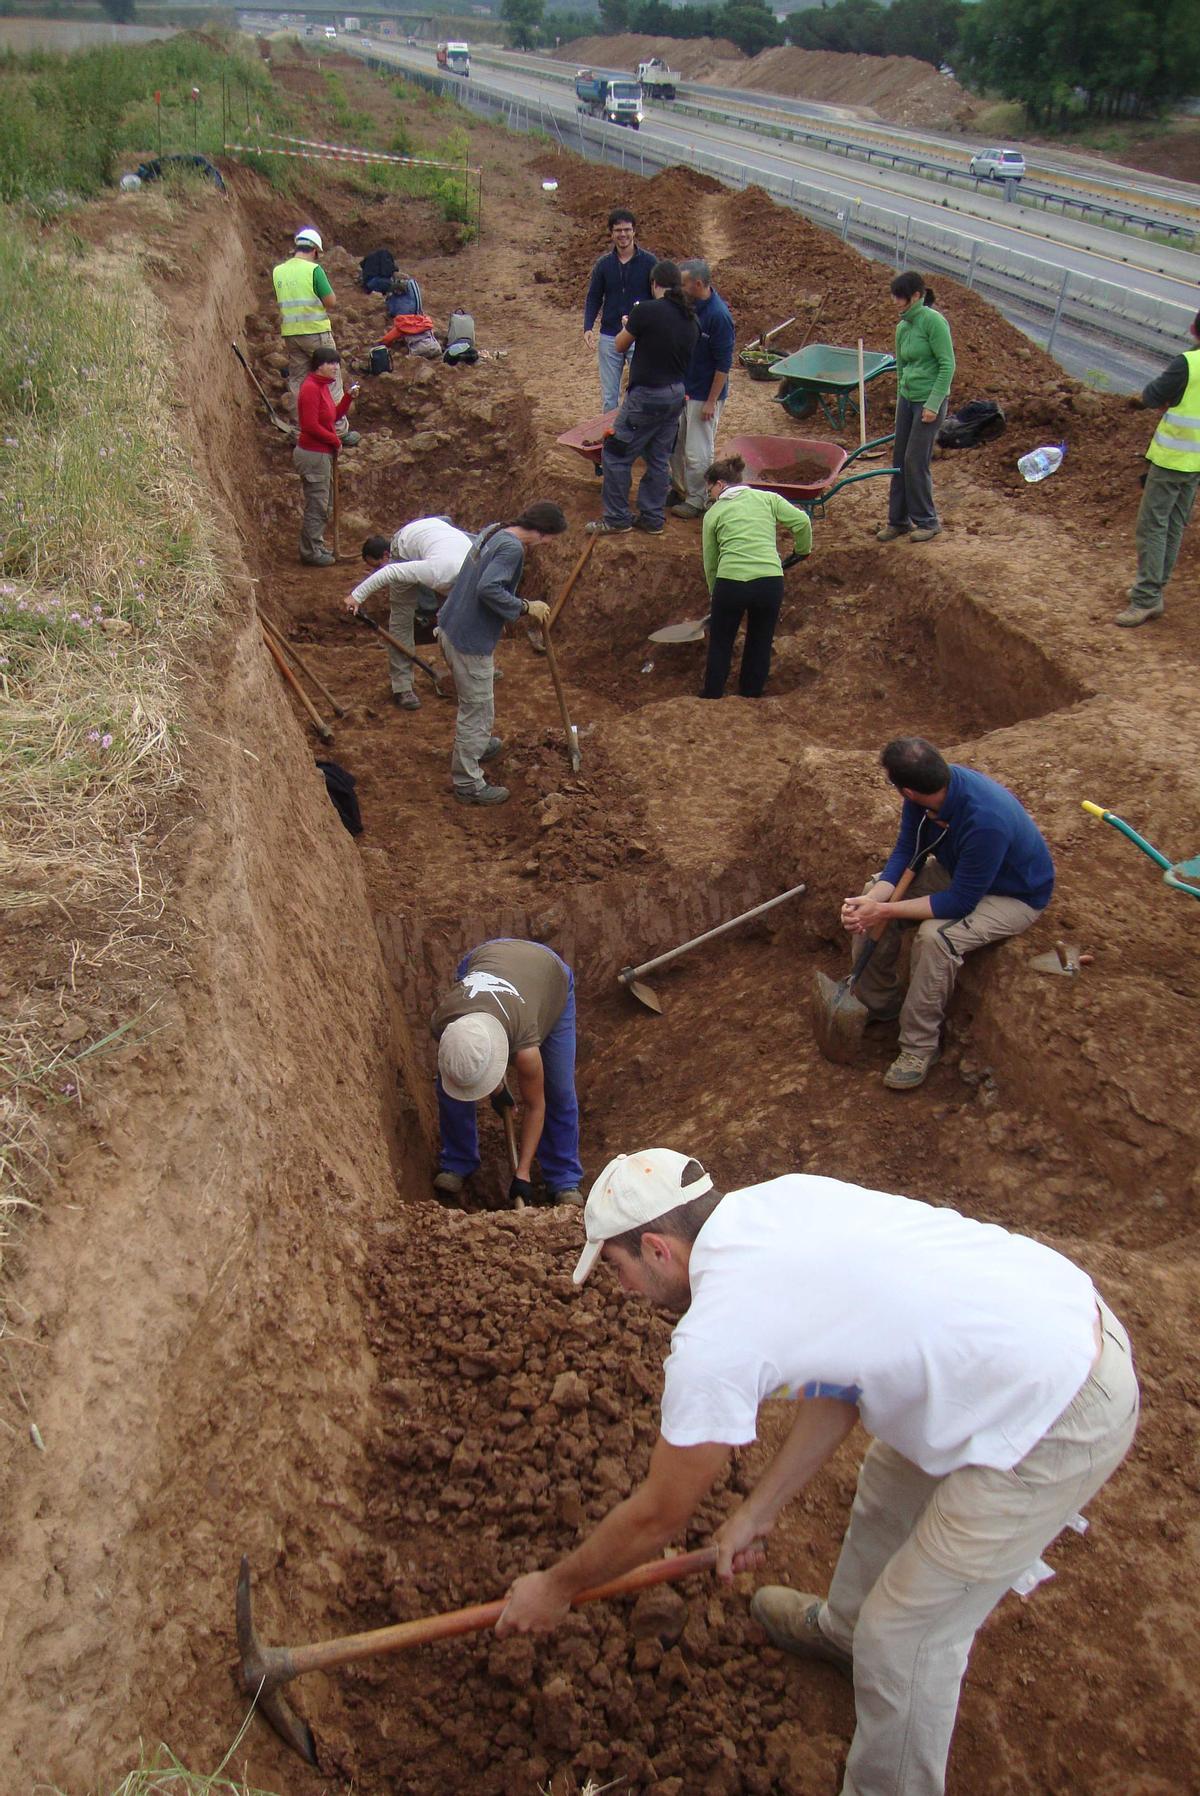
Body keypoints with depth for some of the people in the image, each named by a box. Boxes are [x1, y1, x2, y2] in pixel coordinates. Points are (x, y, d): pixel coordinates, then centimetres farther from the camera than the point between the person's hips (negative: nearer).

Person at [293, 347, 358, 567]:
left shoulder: (323, 386, 12)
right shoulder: (311, 388, -18)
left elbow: (334, 416, 17)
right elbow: (311, 426, -23)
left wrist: (349, 397, 4)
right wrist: (335, 440, -12)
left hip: (322, 453, 10)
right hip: (313, 454, -10)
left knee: (323, 504, 17)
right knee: (316, 506, -3)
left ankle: (316, 546, 28)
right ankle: (310, 552, 6)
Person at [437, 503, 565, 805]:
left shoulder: (493, 531, 7)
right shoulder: (512, 548, -22)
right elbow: (488, 588, -31)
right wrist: (526, 606, -21)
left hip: (451, 627, 10)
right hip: (470, 641, -10)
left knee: (475, 700, 31)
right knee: (477, 709, 4)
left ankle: (479, 745, 54)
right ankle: (468, 784, 15)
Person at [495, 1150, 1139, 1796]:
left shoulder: (713, 1341, -20)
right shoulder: (782, 1197, 2)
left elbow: (657, 1516, -4)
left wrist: (555, 1587, 13)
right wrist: (759, 1508, 17)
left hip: (1060, 1422, -9)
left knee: (906, 1638, 7)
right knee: (890, 1483, 31)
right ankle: (846, 1627, 57)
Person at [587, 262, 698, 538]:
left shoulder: (647, 311, -15)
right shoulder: (690, 318, 5)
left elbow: (620, 345, -4)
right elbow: (687, 354, 13)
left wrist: (627, 326, 18)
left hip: (647, 396, -7)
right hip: (676, 393, 7)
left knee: (616, 454, 3)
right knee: (659, 458, 15)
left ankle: (617, 519, 6)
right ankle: (652, 517, 20)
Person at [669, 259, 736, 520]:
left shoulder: (718, 316, -23)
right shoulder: (688, 305, 1)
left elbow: (723, 364, -20)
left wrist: (711, 401, -19)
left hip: (704, 394, -8)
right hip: (681, 388, 8)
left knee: (697, 453, 2)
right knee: (674, 444, 18)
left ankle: (696, 500, 16)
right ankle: (680, 488, 36)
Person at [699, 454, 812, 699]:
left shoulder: (713, 513, 13)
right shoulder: (767, 498, 15)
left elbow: (710, 563, 16)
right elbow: (801, 521, 3)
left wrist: (716, 594, 28)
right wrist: (802, 550, 20)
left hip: (730, 582, -1)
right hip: (770, 581, 1)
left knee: (720, 642, 20)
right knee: (760, 642, 22)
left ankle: (711, 695, 30)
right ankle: (751, 694, 33)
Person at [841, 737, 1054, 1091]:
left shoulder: (985, 820, -41)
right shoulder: (929, 788, -20)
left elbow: (960, 902, -33)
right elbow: (905, 850, -10)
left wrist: (886, 911, -31)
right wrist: (874, 898, -27)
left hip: (1015, 894, -8)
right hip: (956, 869, 8)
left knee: (935, 937, -33)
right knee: (873, 894, -5)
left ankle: (919, 1047, -15)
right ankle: (875, 1003, 11)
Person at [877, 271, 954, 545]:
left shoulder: (933, 321, -14)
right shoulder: (902, 327, 9)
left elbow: (948, 365, -16)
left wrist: (933, 404, -18)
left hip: (930, 400, -7)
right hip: (906, 398, 7)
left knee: (915, 461, -6)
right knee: (899, 460, 7)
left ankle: (927, 521, 9)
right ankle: (898, 520, 17)